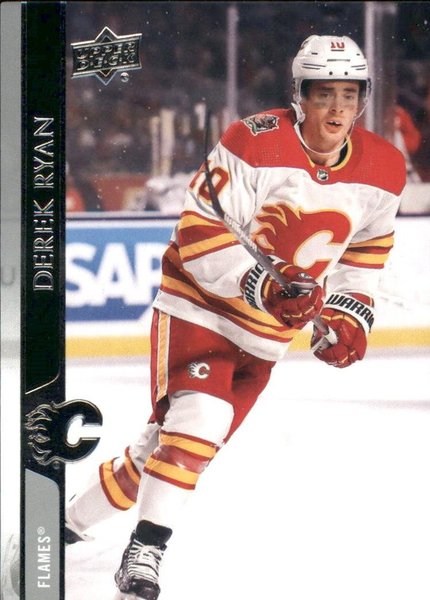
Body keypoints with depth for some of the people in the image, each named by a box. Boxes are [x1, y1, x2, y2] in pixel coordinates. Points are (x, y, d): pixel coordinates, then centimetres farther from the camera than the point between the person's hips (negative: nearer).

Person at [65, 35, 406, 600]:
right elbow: (199, 234, -21)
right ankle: (145, 552, -18)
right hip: (200, 306, -5)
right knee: (192, 420, -26)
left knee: (197, 440, 8)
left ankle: (75, 518, 27)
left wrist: (350, 312, 4)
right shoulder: (255, 143, -21)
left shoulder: (383, 169, -3)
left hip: (267, 334, 5)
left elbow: (369, 244, 16)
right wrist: (262, 286, -33)